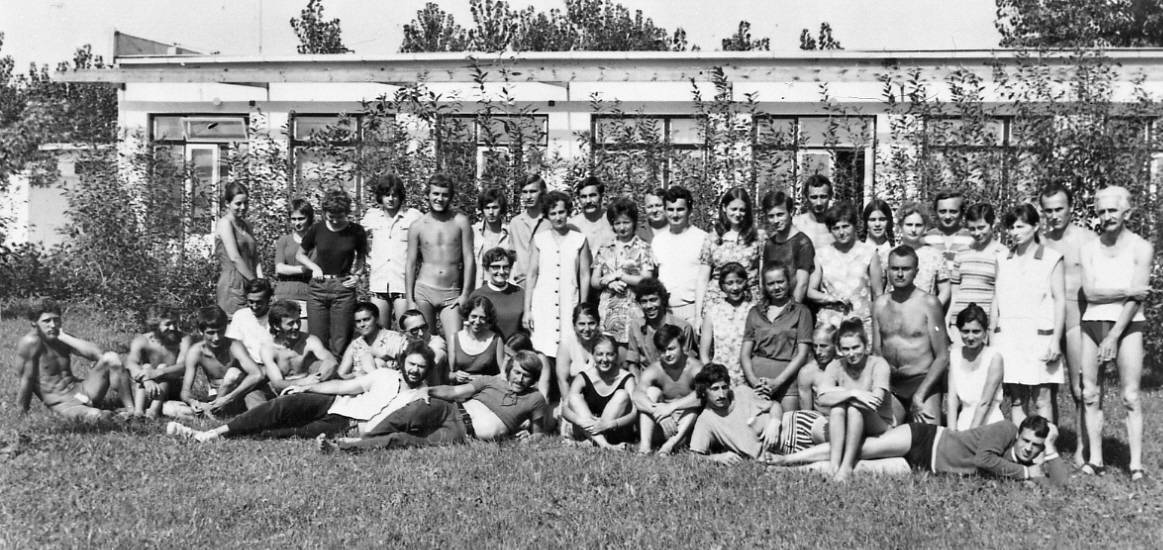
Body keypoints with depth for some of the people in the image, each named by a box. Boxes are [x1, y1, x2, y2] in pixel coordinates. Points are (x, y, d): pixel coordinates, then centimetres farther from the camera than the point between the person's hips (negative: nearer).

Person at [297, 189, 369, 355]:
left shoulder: (356, 231, 0)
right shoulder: (316, 230, 0)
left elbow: (361, 256, 17)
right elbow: (300, 255, 15)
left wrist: (357, 274, 0)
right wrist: (314, 267, -3)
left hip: (344, 288, -1)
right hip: (318, 287, 1)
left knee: (340, 343, -3)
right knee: (317, 341, 0)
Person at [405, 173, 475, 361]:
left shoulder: (460, 221, 2)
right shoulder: (418, 226, 4)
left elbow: (469, 259, 1)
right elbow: (410, 264, 6)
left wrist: (465, 294, -4)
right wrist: (410, 300, 1)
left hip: (452, 294, -1)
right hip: (424, 292, 1)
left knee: (455, 344, -10)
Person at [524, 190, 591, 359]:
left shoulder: (580, 240, 5)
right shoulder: (539, 240, 7)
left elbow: (584, 276, 6)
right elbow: (531, 275, 7)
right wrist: (527, 310, 3)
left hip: (569, 305, 0)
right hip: (542, 305, 0)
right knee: (542, 353, -4)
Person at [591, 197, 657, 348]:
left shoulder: (643, 248, 3)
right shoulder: (605, 249, 14)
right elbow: (594, 281, 11)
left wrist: (618, 275, -6)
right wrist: (609, 283, -8)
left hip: (632, 310, -3)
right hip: (607, 311, 3)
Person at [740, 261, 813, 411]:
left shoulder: (801, 311, 8)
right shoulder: (755, 312, 17)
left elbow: (802, 354, 0)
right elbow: (744, 354, 11)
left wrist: (777, 381, -10)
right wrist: (754, 380, -6)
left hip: (787, 379, -2)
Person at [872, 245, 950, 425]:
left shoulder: (928, 303, -4)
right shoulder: (879, 304, 8)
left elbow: (942, 357, -5)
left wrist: (919, 395, -12)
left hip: (923, 381, -3)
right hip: (890, 386, 3)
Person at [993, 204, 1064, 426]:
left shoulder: (1051, 259, 2)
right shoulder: (1003, 261, 13)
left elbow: (1060, 301, -1)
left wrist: (1055, 340, -8)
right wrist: (992, 339, 11)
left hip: (1039, 336, -3)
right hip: (1008, 337, 3)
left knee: (1042, 400, -4)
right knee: (1016, 400, 3)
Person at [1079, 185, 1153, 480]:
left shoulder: (1141, 247, -1)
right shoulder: (1089, 248, 9)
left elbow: (1136, 299, -8)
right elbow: (1090, 291, -2)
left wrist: (1113, 337, -13)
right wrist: (1127, 291, -12)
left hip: (1127, 325, -3)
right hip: (1093, 323, 4)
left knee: (1131, 396, -6)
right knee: (1091, 394, 2)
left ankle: (1136, 464, -2)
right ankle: (1095, 459, 8)